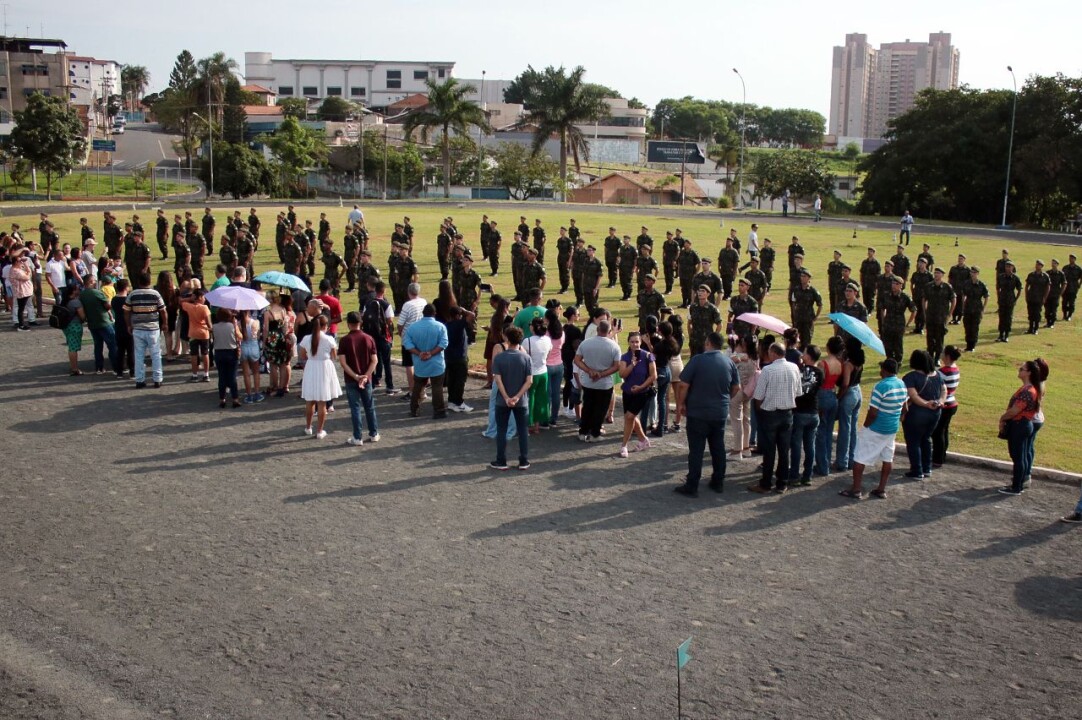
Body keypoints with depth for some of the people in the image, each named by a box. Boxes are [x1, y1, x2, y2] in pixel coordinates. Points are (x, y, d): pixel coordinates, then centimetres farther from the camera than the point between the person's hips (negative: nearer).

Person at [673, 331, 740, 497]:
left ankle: (691, 486, 2)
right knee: (718, 448, 15)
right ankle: (718, 482, 23)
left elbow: (684, 385, -14)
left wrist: (681, 403, -1)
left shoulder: (698, 360, -13)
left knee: (696, 450, -1)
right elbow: (736, 387, 10)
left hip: (698, 412, -4)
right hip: (720, 413, 4)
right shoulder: (729, 362, 2)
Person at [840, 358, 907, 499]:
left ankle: (856, 490, 3)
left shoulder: (881, 386, -22)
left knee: (859, 458, 1)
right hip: (892, 429, 8)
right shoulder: (902, 385, 2)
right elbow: (903, 407, 14)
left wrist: (865, 427, -8)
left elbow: (873, 412, -22)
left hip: (875, 430, -8)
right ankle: (882, 489, 20)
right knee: (888, 458, 14)